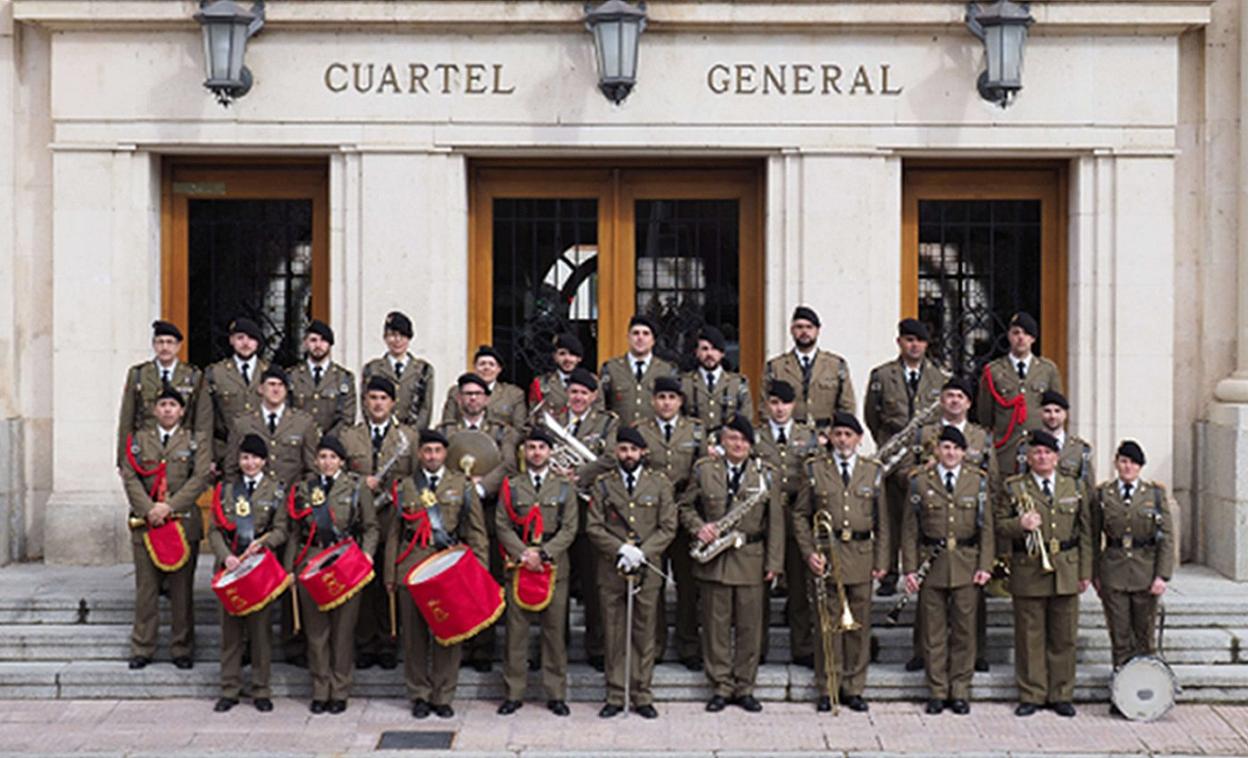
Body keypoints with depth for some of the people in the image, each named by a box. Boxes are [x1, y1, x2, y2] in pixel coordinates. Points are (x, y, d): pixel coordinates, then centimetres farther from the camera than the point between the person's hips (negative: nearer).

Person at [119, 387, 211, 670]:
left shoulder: (196, 441, 9)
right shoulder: (138, 440, 13)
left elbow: (200, 478, -3)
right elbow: (130, 478, 3)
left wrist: (169, 506, -13)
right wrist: (148, 509, -12)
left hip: (184, 522, -1)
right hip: (145, 522, 1)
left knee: (182, 588, 2)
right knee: (146, 587, 3)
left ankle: (182, 649, 9)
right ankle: (142, 648, 11)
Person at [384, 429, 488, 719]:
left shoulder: (462, 485, 9)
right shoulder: (404, 486, 11)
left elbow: (477, 532, 8)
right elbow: (394, 533, 12)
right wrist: (390, 575, 8)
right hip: (412, 568, 1)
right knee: (414, 635, 4)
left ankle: (443, 697, 12)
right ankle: (419, 695, 15)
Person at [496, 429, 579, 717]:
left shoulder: (565, 486, 9)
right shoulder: (511, 486, 10)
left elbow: (569, 528, 3)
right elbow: (502, 525, 4)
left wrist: (543, 553, -9)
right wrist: (523, 554, -10)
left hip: (554, 566, 0)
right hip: (518, 565, 0)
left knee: (555, 629, 2)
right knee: (516, 629, 1)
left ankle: (556, 694, 9)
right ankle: (514, 693, 9)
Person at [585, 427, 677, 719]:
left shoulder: (660, 484, 6)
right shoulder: (602, 484, 6)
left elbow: (668, 528, 2)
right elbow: (593, 527, 0)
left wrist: (641, 553, -11)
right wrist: (621, 550, -14)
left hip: (647, 571, 0)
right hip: (611, 571, 0)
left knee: (644, 636, 5)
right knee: (614, 636, 4)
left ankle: (643, 697, 13)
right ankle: (615, 697, 11)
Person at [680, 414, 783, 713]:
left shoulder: (767, 474, 3)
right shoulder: (703, 470, 4)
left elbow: (775, 522, 2)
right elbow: (686, 506, 12)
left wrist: (774, 562, -2)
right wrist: (699, 528, -8)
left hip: (751, 560, 0)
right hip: (713, 561, 0)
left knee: (750, 627, 5)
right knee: (716, 627, 4)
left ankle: (744, 688, 15)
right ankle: (721, 687, 14)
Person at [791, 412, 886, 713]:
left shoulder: (873, 471, 7)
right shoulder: (815, 469, 4)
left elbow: (882, 521, 10)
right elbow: (800, 515, 6)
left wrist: (881, 560, 5)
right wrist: (809, 552, -5)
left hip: (861, 556, 1)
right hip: (826, 556, -1)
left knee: (859, 625, 6)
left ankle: (854, 688, 16)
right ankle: (827, 689, 11)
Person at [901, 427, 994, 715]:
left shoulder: (978, 481, 4)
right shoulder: (919, 481, 2)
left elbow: (986, 527, 5)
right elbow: (909, 529, 3)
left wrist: (985, 566, -3)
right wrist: (909, 569, -3)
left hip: (967, 566, 1)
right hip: (931, 565, 0)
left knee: (964, 629, 4)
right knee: (934, 631, 4)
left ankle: (960, 691, 15)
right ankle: (937, 692, 13)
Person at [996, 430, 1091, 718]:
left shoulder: (1074, 488, 11)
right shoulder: (1013, 487, 3)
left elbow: (1085, 533, 12)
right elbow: (999, 528, 3)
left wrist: (1085, 572, 7)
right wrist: (1019, 525, -18)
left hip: (1066, 572, 2)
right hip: (1028, 572, -2)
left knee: (1064, 637, 6)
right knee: (1029, 637, 2)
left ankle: (1061, 695, 17)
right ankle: (1031, 696, 11)